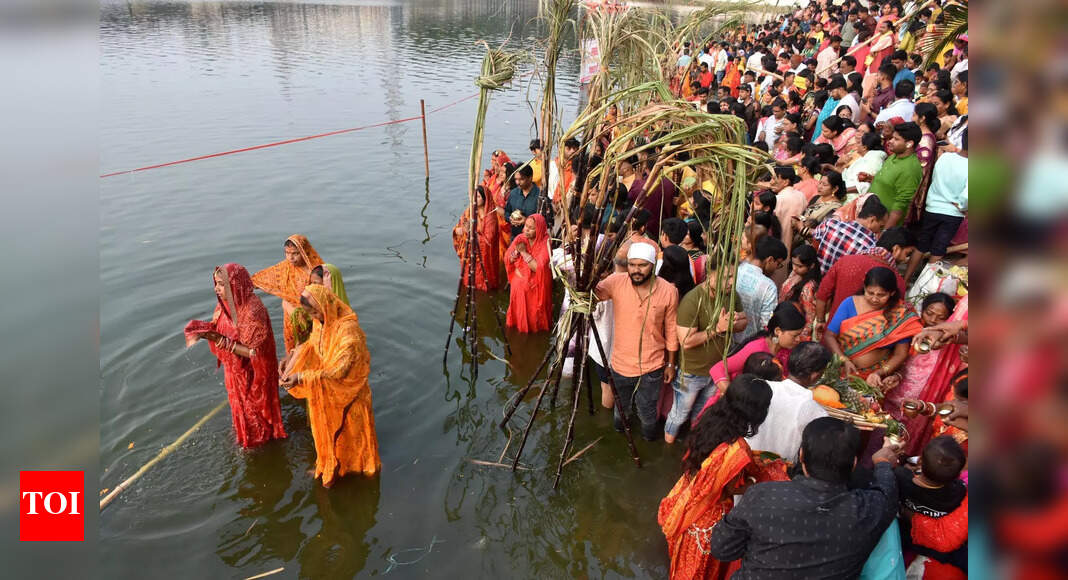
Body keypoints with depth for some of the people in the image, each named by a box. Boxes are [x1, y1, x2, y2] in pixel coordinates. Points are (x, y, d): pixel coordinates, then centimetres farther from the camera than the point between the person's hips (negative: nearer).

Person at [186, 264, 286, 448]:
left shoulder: (253, 311, -33)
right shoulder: (225, 303, -9)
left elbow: (253, 352, -29)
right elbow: (218, 329, 3)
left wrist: (223, 342, -33)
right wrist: (205, 331, -18)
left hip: (252, 373, -7)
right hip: (234, 369, 7)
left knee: (253, 405, 18)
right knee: (239, 404, 28)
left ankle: (260, 437, 44)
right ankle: (244, 433, 54)